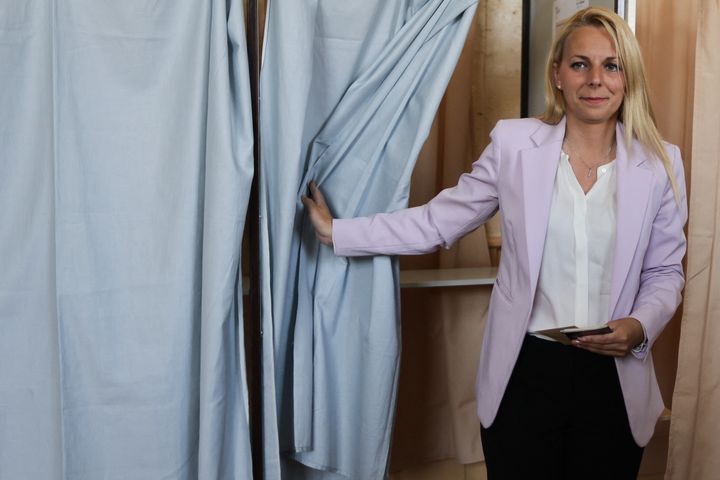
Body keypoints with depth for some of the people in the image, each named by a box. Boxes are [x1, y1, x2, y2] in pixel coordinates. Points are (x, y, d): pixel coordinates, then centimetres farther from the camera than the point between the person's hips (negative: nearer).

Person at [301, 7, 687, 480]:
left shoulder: (661, 162, -1)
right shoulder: (514, 144, -4)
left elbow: (665, 271, 6)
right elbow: (439, 220, 1)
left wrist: (641, 326, -14)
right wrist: (337, 232, 0)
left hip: (614, 376, 1)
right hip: (525, 373, -1)